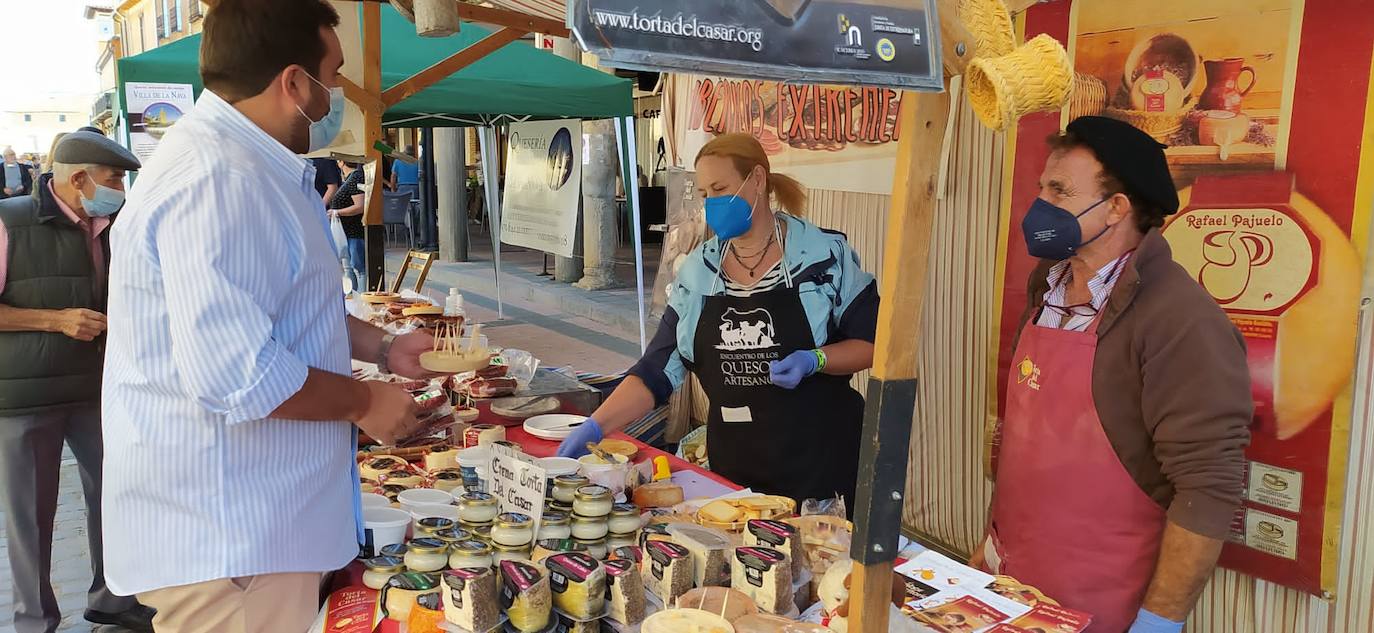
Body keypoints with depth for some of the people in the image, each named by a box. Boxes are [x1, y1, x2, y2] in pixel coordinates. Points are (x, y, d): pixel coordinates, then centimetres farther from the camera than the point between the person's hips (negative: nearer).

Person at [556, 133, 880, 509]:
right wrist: (595, 427, -11)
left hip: (818, 461, -3)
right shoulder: (698, 271, 3)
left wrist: (814, 360, -20)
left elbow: (871, 343, -2)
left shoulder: (825, 254, -7)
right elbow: (658, 370, 0)